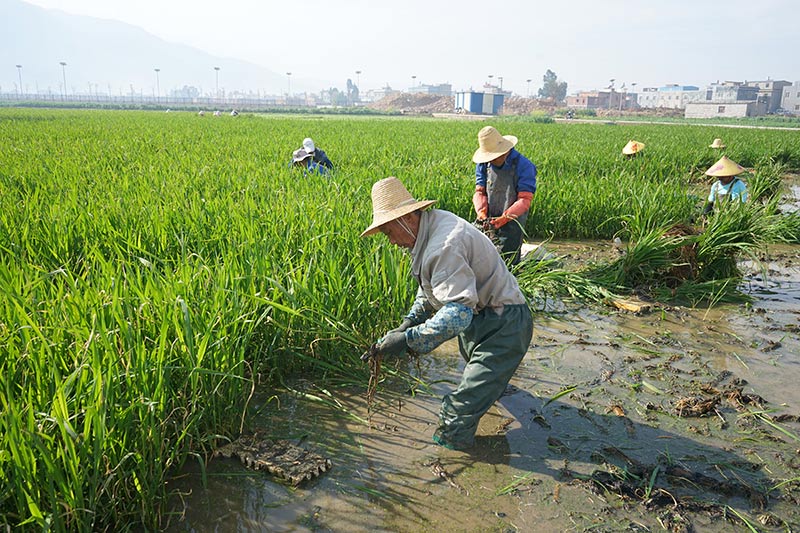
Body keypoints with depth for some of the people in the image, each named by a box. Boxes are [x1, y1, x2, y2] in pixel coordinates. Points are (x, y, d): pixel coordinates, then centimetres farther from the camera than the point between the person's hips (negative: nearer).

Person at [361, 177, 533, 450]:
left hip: (504, 326, -11)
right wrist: (409, 321, 1)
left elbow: (459, 312, -39)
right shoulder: (433, 225, 1)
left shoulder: (444, 247, -33)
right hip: (481, 316, 11)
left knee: (463, 405, -13)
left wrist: (408, 339, -39)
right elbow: (431, 285, 13)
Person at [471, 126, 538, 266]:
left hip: (512, 223, -4)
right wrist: (482, 212, -14)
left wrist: (504, 218, -24)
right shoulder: (483, 164, 4)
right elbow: (479, 191, 5)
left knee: (507, 263, -4)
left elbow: (525, 200, -14)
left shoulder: (523, 166, -11)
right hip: (488, 221, 4)